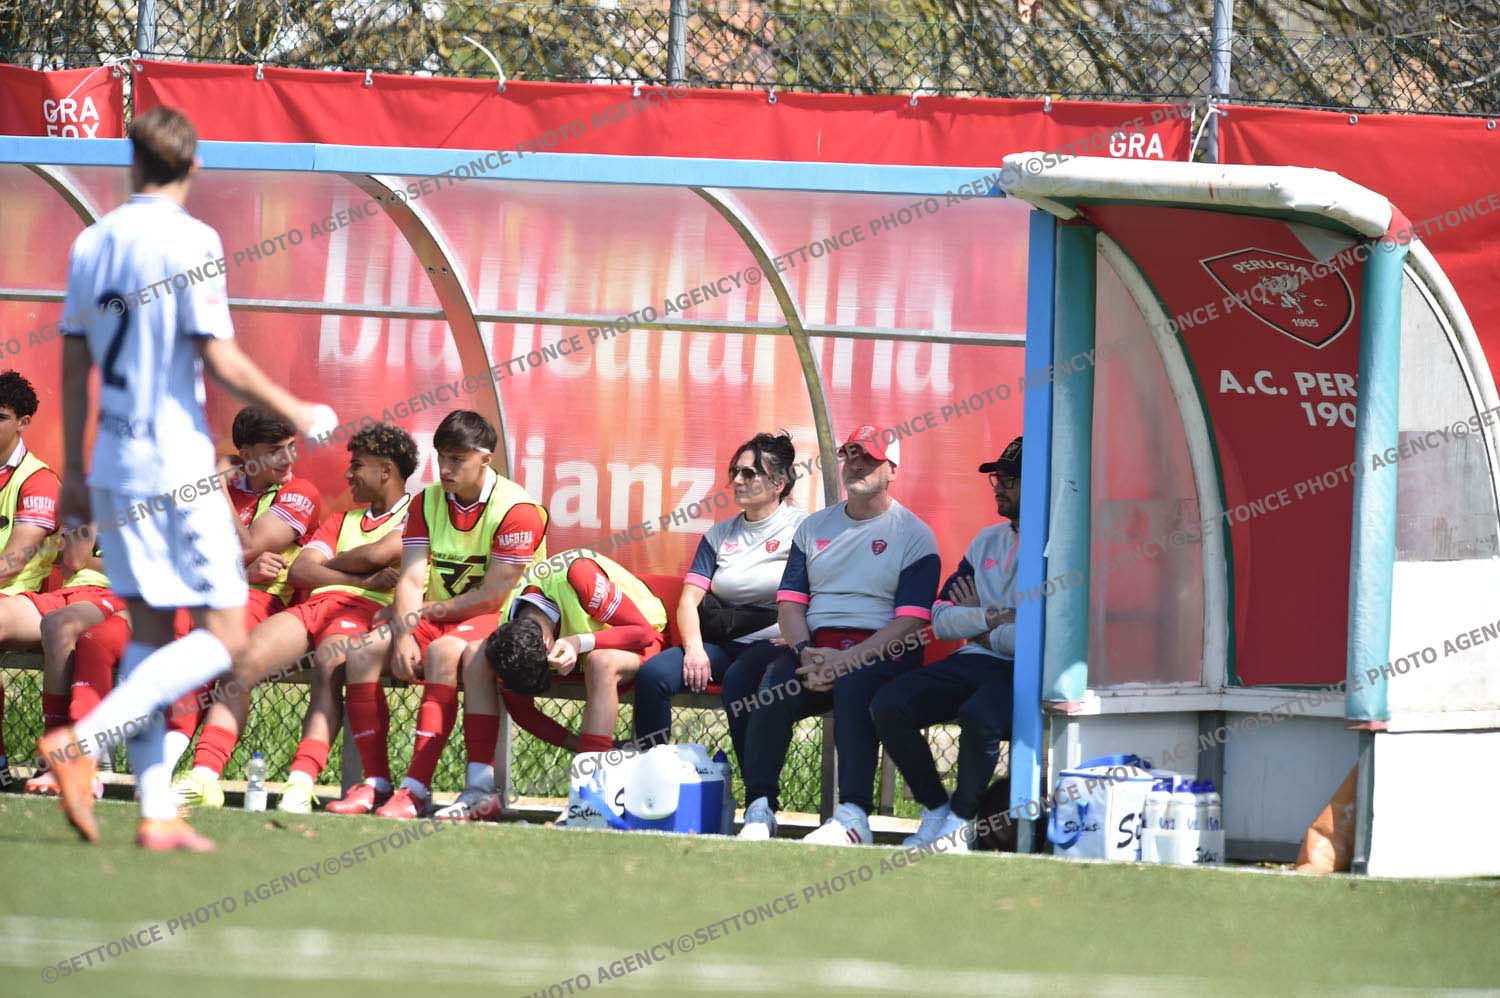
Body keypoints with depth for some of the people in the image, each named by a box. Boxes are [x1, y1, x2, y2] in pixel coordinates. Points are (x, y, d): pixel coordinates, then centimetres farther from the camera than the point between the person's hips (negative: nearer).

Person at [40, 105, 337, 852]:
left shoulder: (92, 243, 8)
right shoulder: (190, 241, -12)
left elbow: (74, 366, 12)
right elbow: (221, 363, -15)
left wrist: (74, 473, 20)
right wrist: (300, 415, -1)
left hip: (113, 468, 7)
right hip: (177, 467, -7)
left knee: (150, 631, 11)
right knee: (221, 636, -2)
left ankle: (156, 812, 6)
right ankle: (84, 742, -16)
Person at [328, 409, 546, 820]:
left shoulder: (516, 510, -13)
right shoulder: (428, 503, 7)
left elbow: (491, 598, -16)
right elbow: (411, 581, -1)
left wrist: (420, 615, -10)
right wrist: (404, 636, -19)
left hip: (497, 622, -6)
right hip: (437, 620, 6)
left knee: (443, 652, -37)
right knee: (363, 651, -18)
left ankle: (417, 790, -41)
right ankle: (376, 782, -18)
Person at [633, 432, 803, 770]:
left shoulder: (801, 529, 4)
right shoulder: (720, 535, 20)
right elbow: (690, 599, 11)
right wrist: (694, 649, -7)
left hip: (771, 643, -5)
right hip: (718, 642, 5)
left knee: (738, 682, -38)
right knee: (653, 674, -21)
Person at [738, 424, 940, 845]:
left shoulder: (914, 535, 5)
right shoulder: (814, 526, 21)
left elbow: (911, 620, -6)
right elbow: (790, 601, 14)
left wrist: (846, 660, -18)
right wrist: (806, 653, -9)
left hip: (881, 651, -4)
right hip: (816, 646, 4)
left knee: (852, 686, -38)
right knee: (773, 688, -28)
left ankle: (853, 816, -44)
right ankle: (759, 809, -25)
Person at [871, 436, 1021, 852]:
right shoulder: (986, 542, 19)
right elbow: (940, 619, 14)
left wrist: (982, 627, -2)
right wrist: (992, 618, -5)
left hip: (1024, 674, -7)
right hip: (972, 663, 7)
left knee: (978, 716, -38)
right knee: (887, 705, -15)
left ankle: (961, 818, -14)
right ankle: (934, 809, -1)